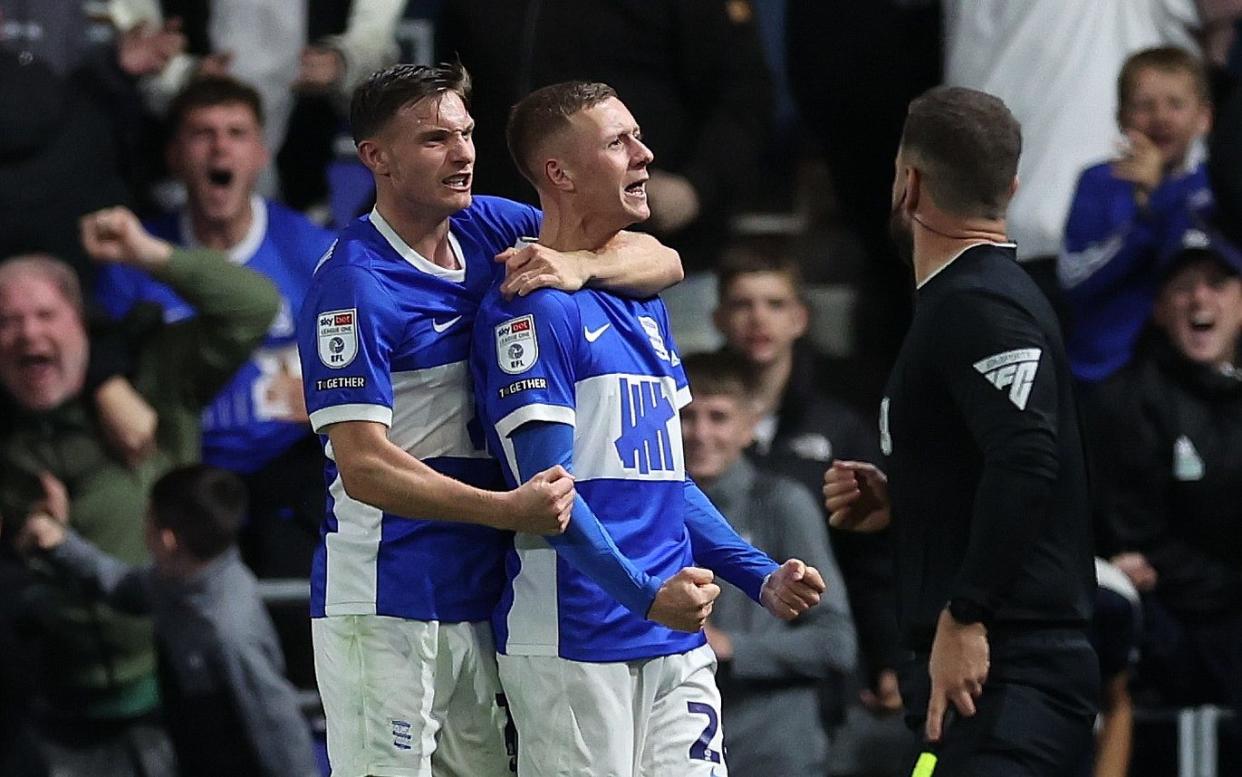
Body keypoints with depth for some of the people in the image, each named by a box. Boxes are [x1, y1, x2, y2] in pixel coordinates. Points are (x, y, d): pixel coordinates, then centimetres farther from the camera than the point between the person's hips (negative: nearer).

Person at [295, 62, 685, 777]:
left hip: (479, 597, 7)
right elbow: (363, 467, -20)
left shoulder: (491, 230, 9)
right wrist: (509, 510, -30)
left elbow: (661, 262, 8)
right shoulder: (353, 284, -13)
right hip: (383, 604, -7)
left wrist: (578, 268, -14)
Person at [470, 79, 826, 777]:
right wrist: (643, 592, -25)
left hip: (676, 638, 8)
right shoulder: (534, 307, -9)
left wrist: (759, 576, 14)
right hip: (573, 642, -8)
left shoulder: (644, 302, 19)